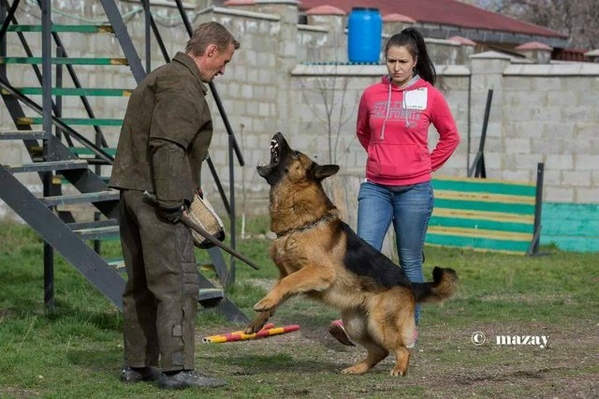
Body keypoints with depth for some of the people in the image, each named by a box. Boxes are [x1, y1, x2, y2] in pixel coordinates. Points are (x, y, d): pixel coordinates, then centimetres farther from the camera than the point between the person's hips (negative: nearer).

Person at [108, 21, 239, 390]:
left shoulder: (164, 76, 21)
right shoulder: (182, 86, -13)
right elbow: (166, 147, -22)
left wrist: (186, 196, 23)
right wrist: (172, 203, -21)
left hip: (133, 190, 11)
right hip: (157, 196, -11)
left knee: (141, 283, 15)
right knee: (178, 283, -9)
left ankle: (137, 364, 21)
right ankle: (177, 368, -10)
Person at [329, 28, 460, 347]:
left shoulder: (429, 96, -1)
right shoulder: (372, 95, 5)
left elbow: (450, 136, 12)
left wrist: (428, 165, 7)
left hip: (414, 190, -2)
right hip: (375, 188, 2)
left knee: (410, 261, 6)